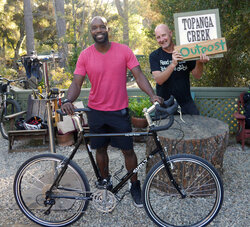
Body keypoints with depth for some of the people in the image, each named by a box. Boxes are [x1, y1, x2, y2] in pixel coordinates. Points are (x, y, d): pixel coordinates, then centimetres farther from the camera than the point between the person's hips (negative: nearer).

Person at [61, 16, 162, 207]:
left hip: (119, 111, -1)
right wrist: (68, 100, -26)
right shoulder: (85, 55, -4)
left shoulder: (124, 50, -6)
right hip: (96, 111, 2)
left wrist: (152, 95, -24)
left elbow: (138, 75, -9)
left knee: (128, 150, 6)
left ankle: (135, 186, 26)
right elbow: (76, 83, -6)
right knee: (101, 149, 16)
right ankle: (105, 181, 39)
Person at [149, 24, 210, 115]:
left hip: (186, 102, 2)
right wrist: (173, 64, -30)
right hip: (164, 104, -2)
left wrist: (199, 62, -18)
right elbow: (159, 80, -16)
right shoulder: (154, 56, -2)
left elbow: (197, 76, 3)